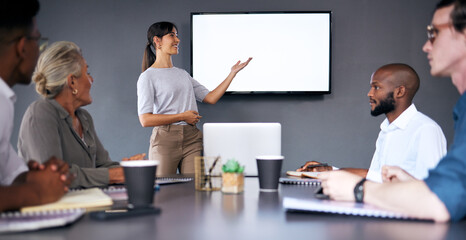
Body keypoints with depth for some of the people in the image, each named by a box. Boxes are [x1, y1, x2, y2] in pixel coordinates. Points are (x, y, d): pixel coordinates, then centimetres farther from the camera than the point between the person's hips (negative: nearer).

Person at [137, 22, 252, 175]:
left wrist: (233, 73, 12)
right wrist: (182, 116, -9)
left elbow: (210, 98, 15)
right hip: (165, 139, -5)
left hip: (192, 139, 5)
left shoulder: (182, 74, 19)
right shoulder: (148, 77, -2)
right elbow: (145, 120, -11)